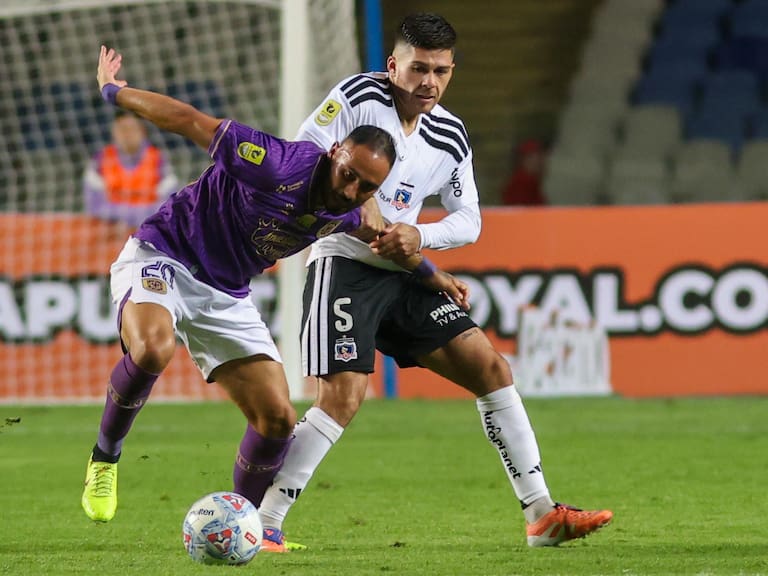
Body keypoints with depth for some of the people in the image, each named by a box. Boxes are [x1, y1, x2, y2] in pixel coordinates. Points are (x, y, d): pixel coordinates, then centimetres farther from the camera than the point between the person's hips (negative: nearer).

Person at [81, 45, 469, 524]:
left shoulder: (348, 215, -4)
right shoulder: (280, 165, -27)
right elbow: (187, 120, -18)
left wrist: (432, 275, 29)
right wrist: (112, 91, -8)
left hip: (226, 297, 7)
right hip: (161, 256, -7)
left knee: (278, 418, -3)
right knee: (153, 349, -39)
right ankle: (105, 459, -15)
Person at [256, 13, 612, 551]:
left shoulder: (451, 136, 7)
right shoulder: (358, 96, -9)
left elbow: (468, 220, 10)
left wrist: (418, 236, -10)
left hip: (405, 274, 6)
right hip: (344, 265, -6)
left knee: (491, 367, -1)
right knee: (342, 397, -21)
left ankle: (541, 514, 3)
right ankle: (262, 523, -11)